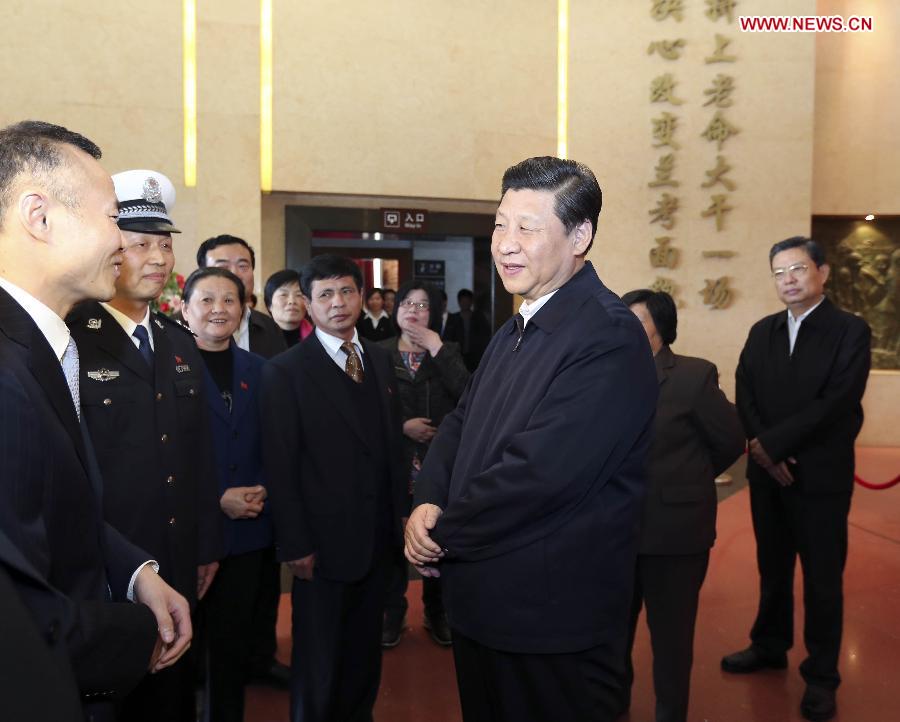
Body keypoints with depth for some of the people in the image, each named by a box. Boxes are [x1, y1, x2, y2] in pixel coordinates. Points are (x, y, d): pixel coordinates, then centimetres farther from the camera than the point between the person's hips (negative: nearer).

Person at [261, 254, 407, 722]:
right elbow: (280, 466, -11)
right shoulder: (285, 371, -9)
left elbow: (392, 442, 11)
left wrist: (400, 510, 7)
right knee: (319, 663, 11)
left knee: (364, 652, 19)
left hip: (379, 537, 5)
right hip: (325, 541, -5)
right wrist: (295, 545, -13)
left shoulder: (380, 360, 8)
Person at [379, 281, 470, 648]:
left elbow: (467, 395, -14)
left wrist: (436, 349, -14)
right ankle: (392, 613, 27)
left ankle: (437, 613, 29)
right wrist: (401, 426, -15)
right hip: (395, 461, -1)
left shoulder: (447, 352, 5)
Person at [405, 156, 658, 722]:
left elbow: (538, 471, -27)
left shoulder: (609, 336, -22)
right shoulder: (518, 328, 10)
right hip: (483, 602, 8)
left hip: (552, 615, -8)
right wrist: (429, 502, -7)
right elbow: (462, 422, 11)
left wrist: (442, 535, -15)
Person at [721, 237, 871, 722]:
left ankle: (821, 674, 21)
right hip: (767, 473, 4)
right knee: (772, 568, 17)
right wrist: (762, 452, -14)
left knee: (822, 577, 7)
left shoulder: (850, 331, -7)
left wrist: (771, 443, -18)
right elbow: (744, 396, 1)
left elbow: (836, 404, -17)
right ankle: (770, 646, 35)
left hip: (821, 476, -4)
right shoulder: (762, 332, 9)